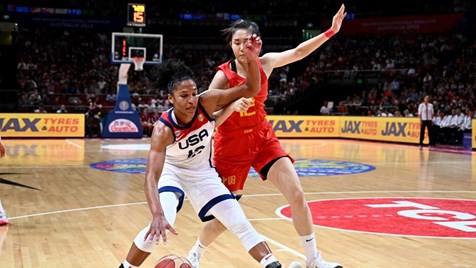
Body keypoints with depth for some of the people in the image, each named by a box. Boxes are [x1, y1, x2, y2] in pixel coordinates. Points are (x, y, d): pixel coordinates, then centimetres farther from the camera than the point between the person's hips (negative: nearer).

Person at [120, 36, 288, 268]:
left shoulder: (207, 102, -24)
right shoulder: (163, 129, -33)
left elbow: (250, 90, -19)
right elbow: (151, 175, -42)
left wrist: (252, 59, -38)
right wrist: (158, 214, -57)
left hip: (203, 172, 4)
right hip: (172, 172, -3)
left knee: (241, 224, -2)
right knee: (161, 224, -25)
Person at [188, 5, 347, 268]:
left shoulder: (265, 63, -5)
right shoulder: (224, 75, -19)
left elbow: (298, 51, 8)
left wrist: (330, 31, 4)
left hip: (263, 138, 4)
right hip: (232, 145, -4)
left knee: (297, 194, -5)